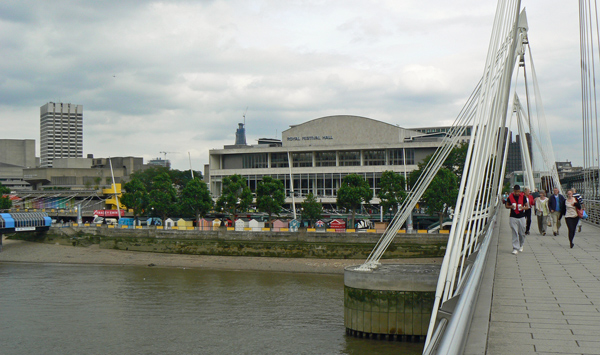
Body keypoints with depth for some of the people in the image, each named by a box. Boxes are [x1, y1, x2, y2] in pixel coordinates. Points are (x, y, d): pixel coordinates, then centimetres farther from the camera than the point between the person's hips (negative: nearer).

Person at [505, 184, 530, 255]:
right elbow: (506, 205, 10)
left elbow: (527, 206, 5)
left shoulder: (523, 197, 0)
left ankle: (521, 245, 34)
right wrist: (510, 206, -13)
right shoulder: (510, 197, -1)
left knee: (522, 233, 9)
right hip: (513, 217, -1)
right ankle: (515, 248, -3)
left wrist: (523, 207, -17)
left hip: (521, 217, 1)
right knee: (515, 233, -5)